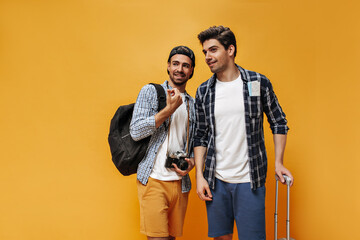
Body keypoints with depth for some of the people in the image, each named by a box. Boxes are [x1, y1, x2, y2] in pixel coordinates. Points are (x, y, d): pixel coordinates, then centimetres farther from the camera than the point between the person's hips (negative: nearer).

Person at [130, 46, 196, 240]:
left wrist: (192, 162, 0)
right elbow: (135, 132, -11)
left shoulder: (193, 105, 14)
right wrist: (169, 109, -15)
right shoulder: (151, 92, 0)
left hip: (180, 181, 5)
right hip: (153, 180, -5)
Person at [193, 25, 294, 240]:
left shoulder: (259, 83, -3)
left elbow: (279, 123, 5)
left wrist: (278, 162, -2)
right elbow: (200, 137, 8)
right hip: (215, 181, 3)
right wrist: (199, 175, 1)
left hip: (249, 181, -2)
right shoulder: (203, 91, 4)